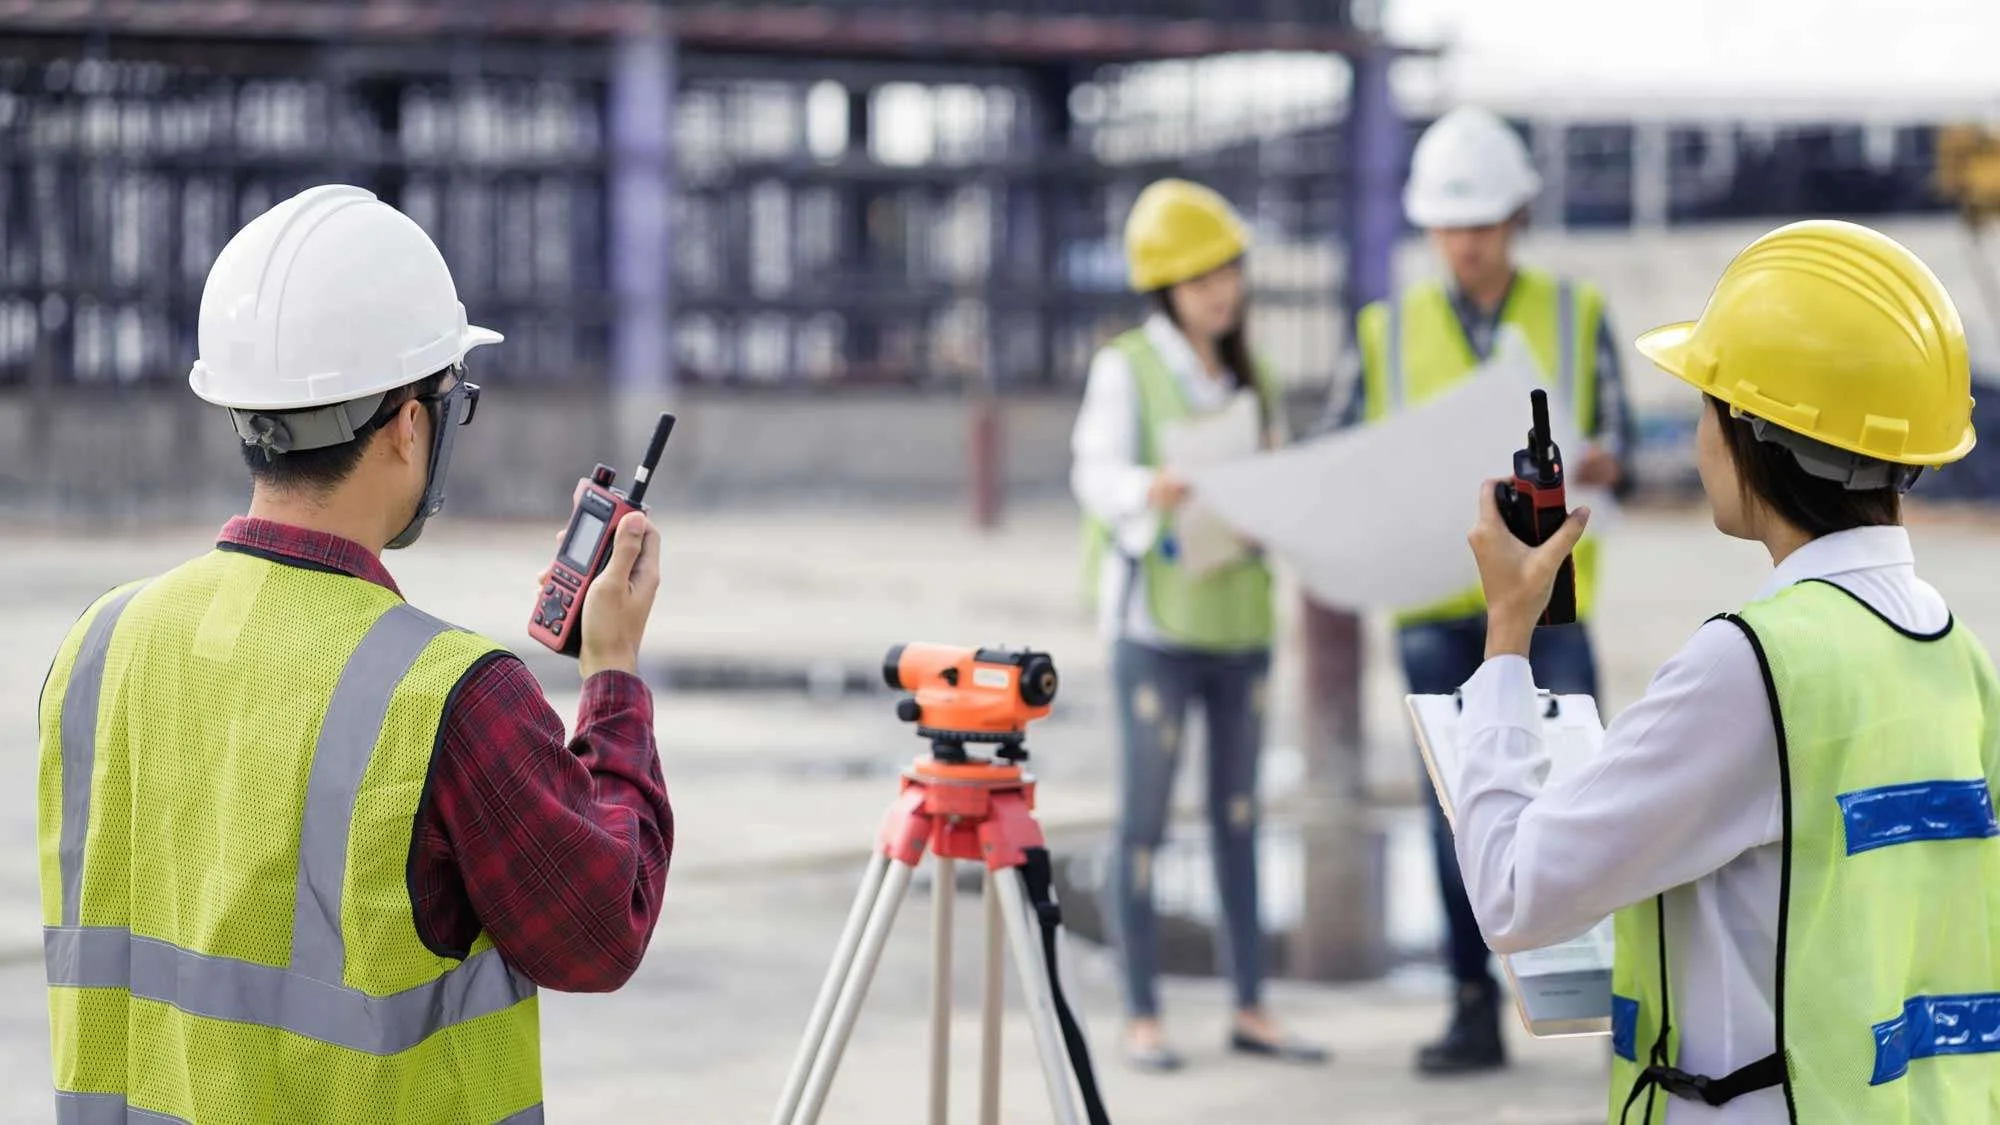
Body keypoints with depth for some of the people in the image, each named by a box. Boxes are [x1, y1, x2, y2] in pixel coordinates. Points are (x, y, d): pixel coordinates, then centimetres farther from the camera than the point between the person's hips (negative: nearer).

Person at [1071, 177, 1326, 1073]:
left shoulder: (1247, 374, 15)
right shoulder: (1127, 368, -3)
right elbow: (1096, 476, -14)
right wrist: (1153, 489, -34)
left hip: (1239, 616, 6)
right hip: (1156, 617, -6)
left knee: (1239, 815, 9)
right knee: (1145, 819, -3)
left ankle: (1251, 1008, 13)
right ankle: (1141, 1017, 2)